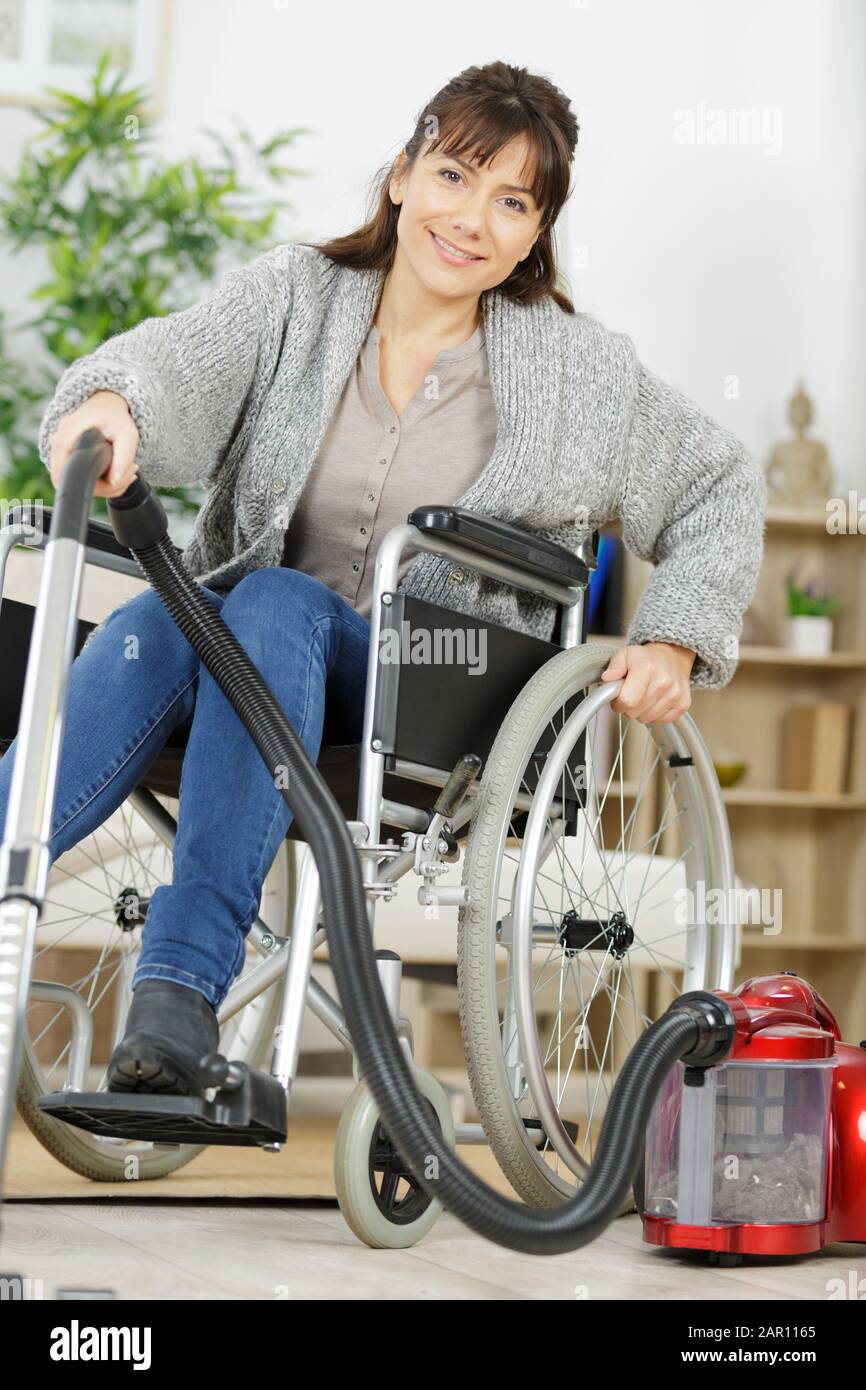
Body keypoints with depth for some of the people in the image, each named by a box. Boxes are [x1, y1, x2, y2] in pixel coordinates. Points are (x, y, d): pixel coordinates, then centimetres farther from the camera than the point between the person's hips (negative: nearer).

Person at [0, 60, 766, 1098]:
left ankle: (181, 984, -44)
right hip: (241, 645, 1)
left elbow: (721, 488, 16)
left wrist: (673, 644, 2)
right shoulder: (293, 295, 6)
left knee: (278, 604, -34)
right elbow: (178, 362, -13)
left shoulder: (575, 369, 7)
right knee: (152, 622, -33)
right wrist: (108, 404, -38)